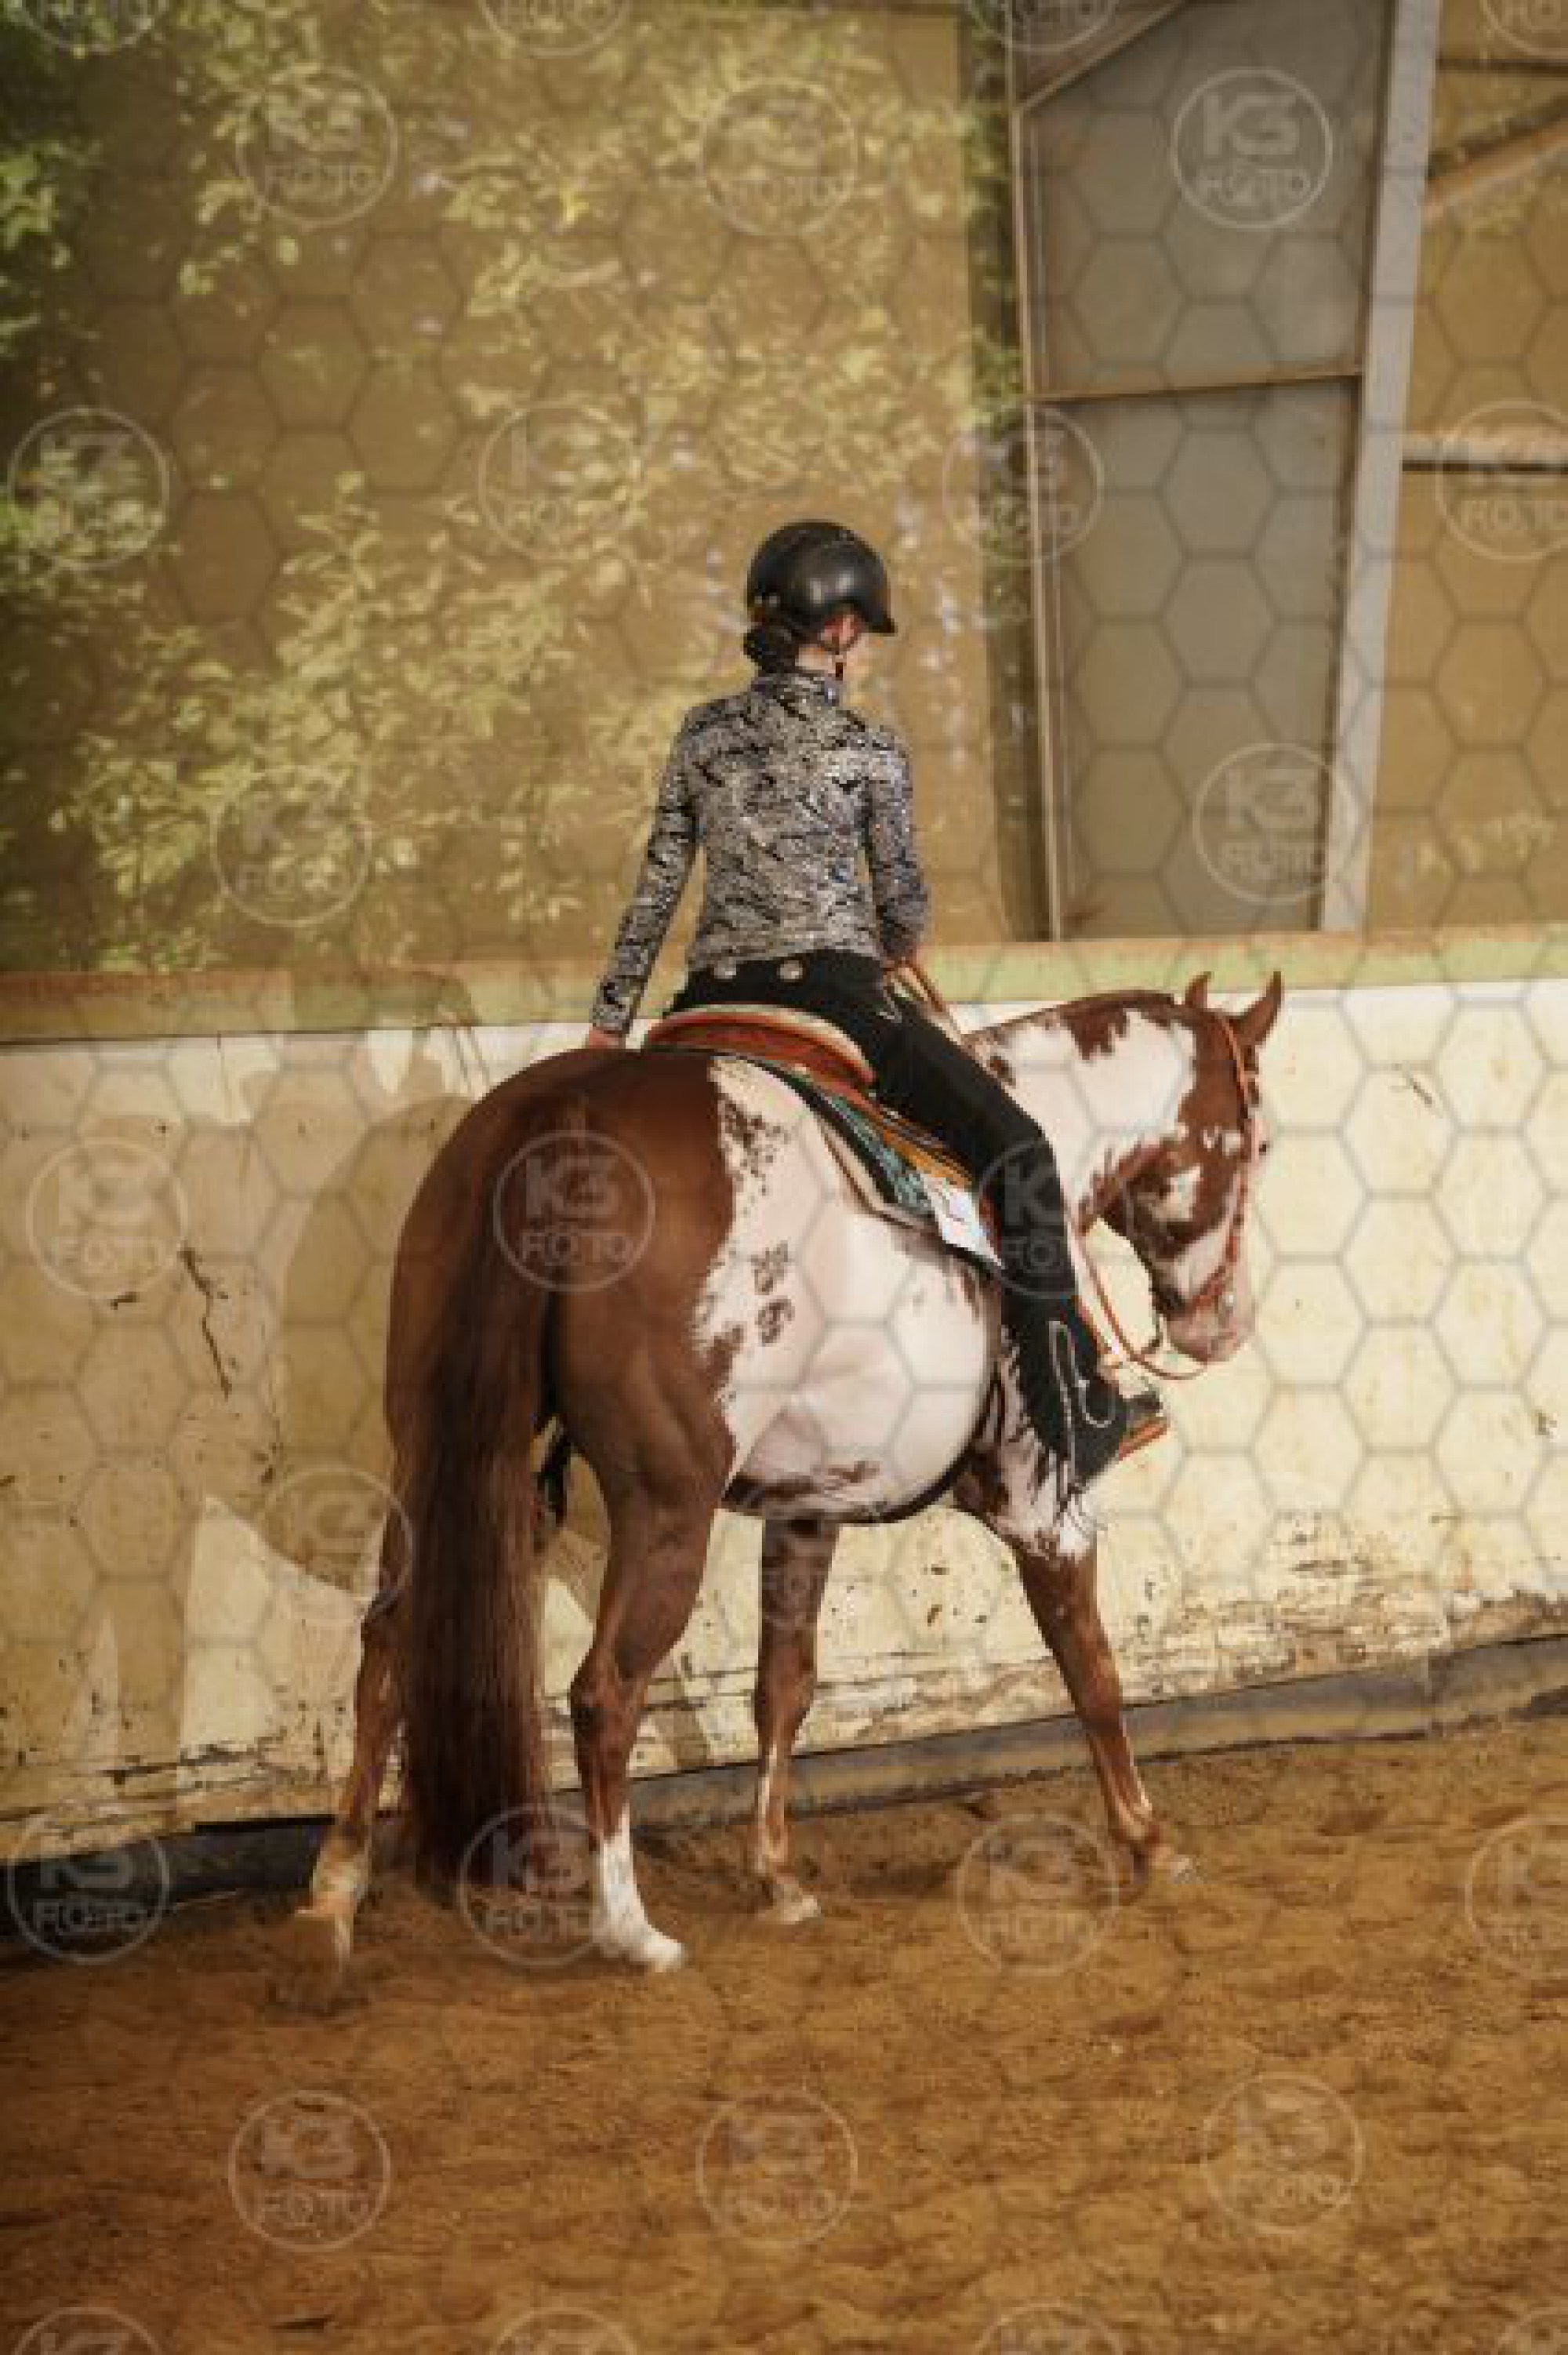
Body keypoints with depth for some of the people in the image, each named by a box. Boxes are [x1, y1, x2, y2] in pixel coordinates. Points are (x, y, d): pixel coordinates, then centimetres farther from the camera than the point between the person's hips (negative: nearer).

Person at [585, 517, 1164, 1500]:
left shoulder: (702, 735, 11)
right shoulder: (871, 750, -2)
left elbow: (657, 886, 12)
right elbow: (904, 900, 6)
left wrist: (611, 1023, 16)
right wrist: (900, 945, 30)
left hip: (714, 1002, 5)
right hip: (833, 990, -5)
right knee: (1014, 1147, 4)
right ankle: (1076, 1417, 0)